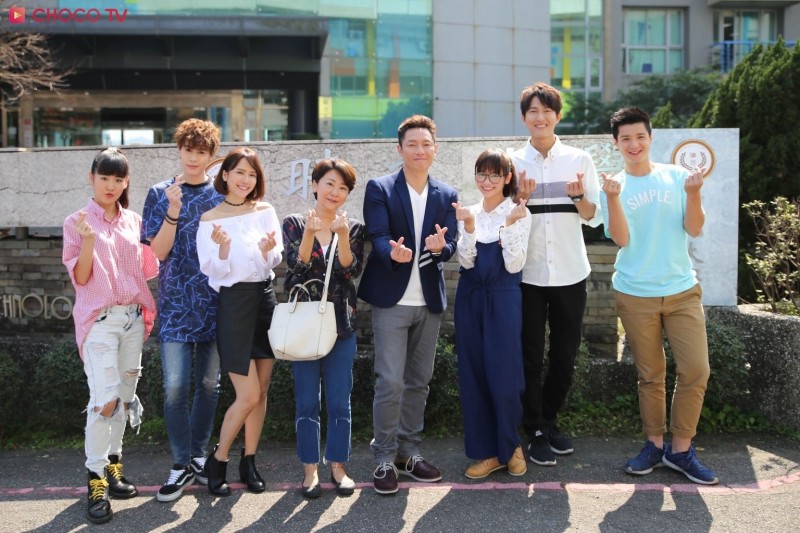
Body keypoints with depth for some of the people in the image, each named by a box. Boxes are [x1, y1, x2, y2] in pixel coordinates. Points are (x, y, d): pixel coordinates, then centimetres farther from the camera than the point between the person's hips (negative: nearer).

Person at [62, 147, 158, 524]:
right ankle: (96, 479, -2)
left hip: (133, 316, 5)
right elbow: (80, 278, -7)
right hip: (99, 319, -5)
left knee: (125, 395, 10)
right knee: (105, 399, -13)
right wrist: (89, 242, -22)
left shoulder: (134, 222, 10)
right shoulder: (77, 222, -2)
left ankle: (112, 465, 24)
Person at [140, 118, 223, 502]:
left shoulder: (221, 195, 7)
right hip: (176, 302, -1)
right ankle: (182, 464, 5)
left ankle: (198, 454, 23)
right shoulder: (161, 194, 4)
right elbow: (159, 251, -4)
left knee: (209, 383, 9)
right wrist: (173, 212, -16)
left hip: (215, 301, 2)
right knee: (175, 386, -8)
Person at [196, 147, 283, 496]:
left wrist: (268, 251, -17)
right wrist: (223, 247, -26)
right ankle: (217, 460, 13)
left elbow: (276, 260, 4)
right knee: (248, 395, -7)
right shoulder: (211, 219, -4)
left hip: (265, 300, 4)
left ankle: (249, 461, 23)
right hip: (233, 302, -4)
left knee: (261, 392, 8)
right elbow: (213, 271, -7)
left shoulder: (265, 211, 5)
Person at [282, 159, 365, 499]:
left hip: (341, 323, 1)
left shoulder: (353, 228, 5)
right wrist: (309, 233, -24)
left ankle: (338, 467, 19)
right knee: (307, 401, 5)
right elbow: (297, 267, -10)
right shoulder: (294, 224, 2)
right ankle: (310, 469, 17)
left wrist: (342, 235, -21)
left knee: (339, 401, 6)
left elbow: (352, 271, -7)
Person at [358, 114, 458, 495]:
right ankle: (384, 459, 7)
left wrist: (440, 247, -25)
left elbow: (450, 246, -1)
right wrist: (393, 252, -36)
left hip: (429, 302, 4)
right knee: (390, 382, -6)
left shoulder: (446, 196, 8)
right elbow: (378, 237, -14)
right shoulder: (379, 189, -2)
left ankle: (407, 452, 25)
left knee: (419, 381, 12)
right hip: (391, 299, -4)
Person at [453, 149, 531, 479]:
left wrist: (510, 225, -19)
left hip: (503, 299, -4)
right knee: (473, 376, 5)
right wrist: (468, 225, -16)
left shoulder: (518, 213, -2)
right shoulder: (469, 213, 7)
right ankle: (488, 451, 18)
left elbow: (514, 265, -10)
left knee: (503, 376, -4)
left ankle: (510, 446, 20)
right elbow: (466, 261, -4)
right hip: (470, 298, 4)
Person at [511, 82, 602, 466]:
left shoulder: (579, 159, 2)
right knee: (531, 356, 4)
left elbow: (594, 217, 2)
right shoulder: (513, 162, 1)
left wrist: (579, 196, -18)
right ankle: (536, 433, 17)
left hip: (570, 274, 1)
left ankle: (549, 421, 31)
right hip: (528, 275, -1)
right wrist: (520, 200, -16)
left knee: (565, 356, 11)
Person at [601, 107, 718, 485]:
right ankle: (654, 444, 21)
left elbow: (693, 230, -3)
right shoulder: (613, 186, 0)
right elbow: (621, 239, -11)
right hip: (636, 294, -1)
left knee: (696, 370, -4)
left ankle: (681, 449, 10)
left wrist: (693, 194, -19)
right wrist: (613, 197, -23)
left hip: (682, 290, 1)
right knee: (650, 375, 6)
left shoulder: (677, 176, 2)